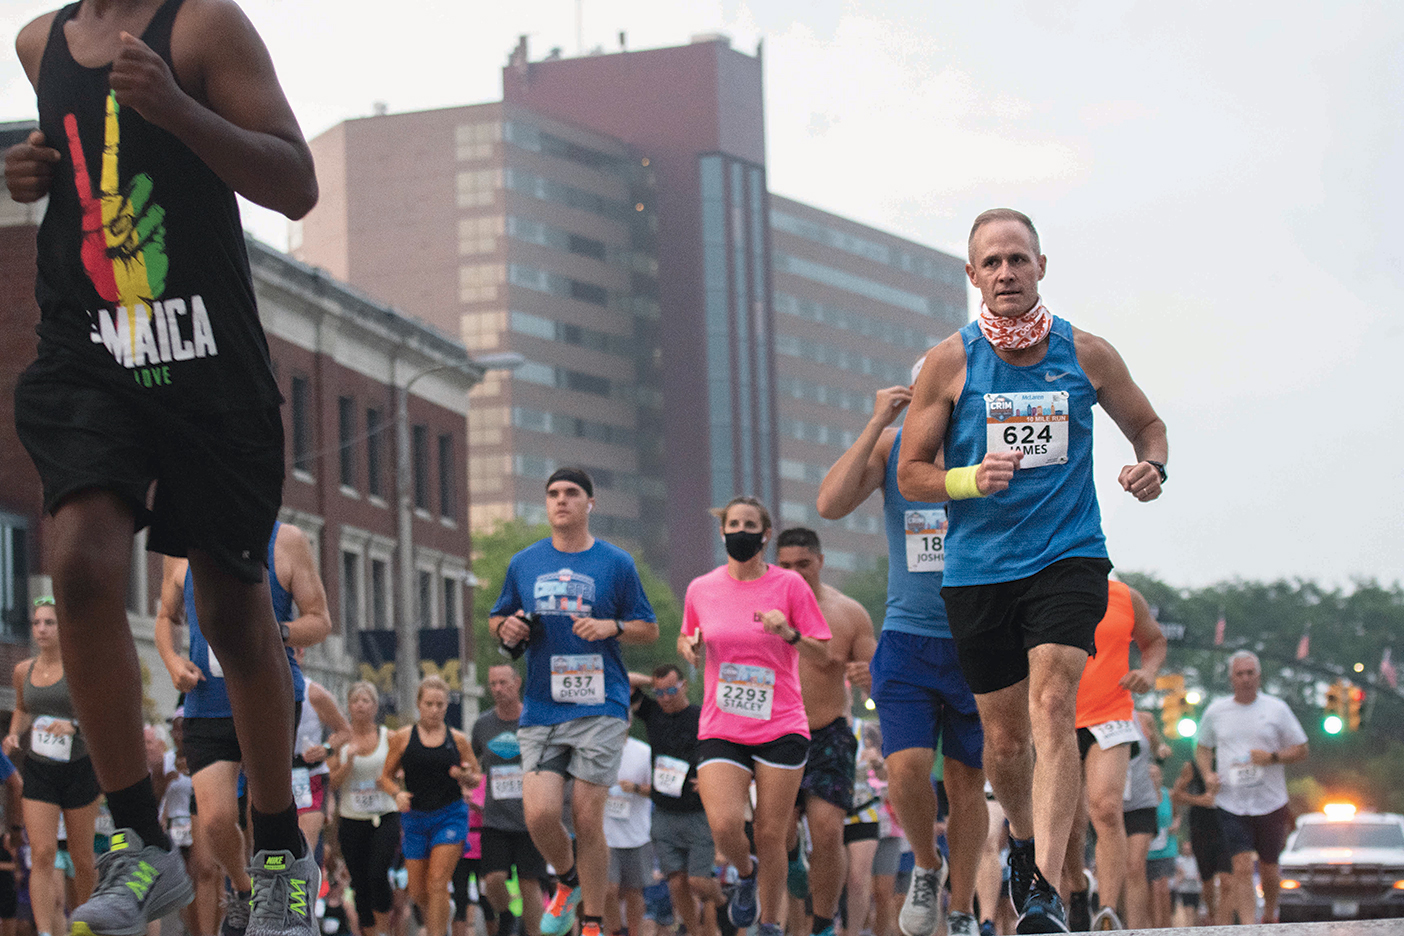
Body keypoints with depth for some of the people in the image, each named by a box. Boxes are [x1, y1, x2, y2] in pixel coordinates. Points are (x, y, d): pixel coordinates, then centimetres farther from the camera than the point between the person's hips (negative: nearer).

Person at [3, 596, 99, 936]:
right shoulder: (23, 671, 6)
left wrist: (75, 725, -26)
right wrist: (15, 733, 5)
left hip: (78, 768, -2)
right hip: (38, 770, 2)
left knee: (81, 856, 8)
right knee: (42, 853, -11)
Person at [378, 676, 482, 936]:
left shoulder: (458, 740, 4)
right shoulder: (402, 738, 3)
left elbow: (477, 779, 12)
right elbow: (386, 776, 9)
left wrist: (466, 777, -11)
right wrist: (397, 793, -12)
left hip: (450, 815, -2)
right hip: (415, 817, 2)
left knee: (437, 884, -15)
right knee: (417, 892, 7)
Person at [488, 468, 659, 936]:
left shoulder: (616, 563, 4)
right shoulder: (524, 564, 12)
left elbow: (649, 629, 8)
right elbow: (498, 618, 23)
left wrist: (611, 627, -11)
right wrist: (506, 628, 0)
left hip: (599, 708, -2)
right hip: (540, 710, 2)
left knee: (587, 819, -7)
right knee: (539, 814, -11)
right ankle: (568, 880, 20)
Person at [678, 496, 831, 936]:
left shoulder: (790, 585, -1)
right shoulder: (701, 589, 6)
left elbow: (823, 654, 1)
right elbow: (688, 640, 23)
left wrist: (789, 633, -17)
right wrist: (689, 645, 0)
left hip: (781, 729, -1)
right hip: (720, 730, 1)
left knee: (770, 834, -2)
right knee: (724, 826, -17)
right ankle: (746, 874, 16)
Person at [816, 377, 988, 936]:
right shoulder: (891, 446, 1)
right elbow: (830, 505, -13)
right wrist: (876, 425, -18)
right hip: (906, 637, 0)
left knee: (966, 780, 5)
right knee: (906, 769, -14)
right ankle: (925, 866, 14)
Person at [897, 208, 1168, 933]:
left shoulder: (1085, 354, 2)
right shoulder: (949, 363, -1)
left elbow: (1146, 423, 18)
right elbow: (911, 474, 3)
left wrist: (1152, 467, -5)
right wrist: (971, 479, -17)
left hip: (1069, 558, -1)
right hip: (978, 568, 1)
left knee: (1052, 706, -20)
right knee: (1004, 736, 8)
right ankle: (1022, 839, 40)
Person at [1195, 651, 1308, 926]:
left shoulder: (1276, 709, 1)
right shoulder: (1216, 711, 6)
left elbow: (1301, 751, 5)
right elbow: (1203, 747, 20)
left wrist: (1273, 757, -14)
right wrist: (1208, 773, 0)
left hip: (1270, 803, 0)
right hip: (1232, 804, 0)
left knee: (1268, 868, 11)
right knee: (1242, 867, -14)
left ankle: (1270, 916, 36)